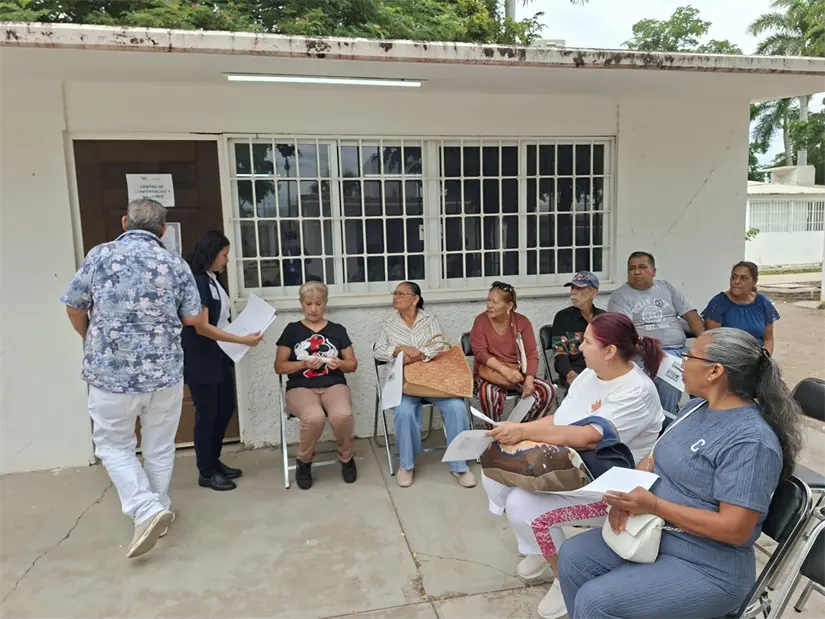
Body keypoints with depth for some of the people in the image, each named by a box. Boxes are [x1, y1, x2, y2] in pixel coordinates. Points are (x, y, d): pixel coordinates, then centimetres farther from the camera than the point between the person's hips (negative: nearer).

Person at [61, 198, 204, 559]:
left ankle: (146, 509, 0)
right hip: (165, 370, 2)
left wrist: (91, 340, 23)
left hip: (111, 370, -1)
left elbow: (74, 307, 4)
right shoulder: (175, 264, -1)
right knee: (159, 447, 16)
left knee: (113, 444, 14)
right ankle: (158, 509, 29)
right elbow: (193, 319, 0)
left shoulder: (100, 255, -3)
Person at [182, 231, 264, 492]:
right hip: (201, 359, -9)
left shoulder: (214, 280, 10)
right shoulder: (197, 281, -18)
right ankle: (206, 472, 18)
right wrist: (242, 340, -22)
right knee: (206, 413, 3)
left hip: (220, 356, 9)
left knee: (226, 408, 16)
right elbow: (202, 327, -22)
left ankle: (214, 461, 31)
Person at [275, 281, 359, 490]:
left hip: (334, 385, 1)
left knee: (342, 415, -34)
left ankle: (346, 457, -1)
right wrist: (304, 364, -10)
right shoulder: (292, 330, 10)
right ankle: (304, 461, -4)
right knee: (314, 417, -36)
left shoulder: (338, 330, 14)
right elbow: (279, 366, 6)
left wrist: (339, 363, -9)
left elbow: (353, 363, 14)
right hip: (301, 388, -1)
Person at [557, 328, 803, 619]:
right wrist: (627, 494, -10)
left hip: (705, 569, -8)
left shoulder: (751, 441, -24)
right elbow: (654, 458, 10)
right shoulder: (696, 407, 5)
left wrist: (653, 505, -26)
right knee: (573, 556, 1)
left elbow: (735, 529, -26)